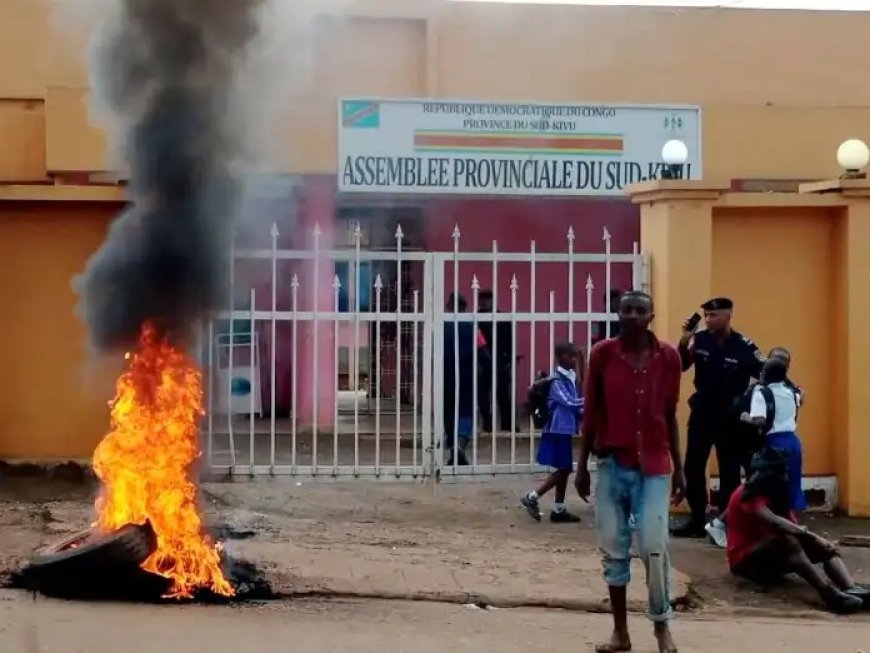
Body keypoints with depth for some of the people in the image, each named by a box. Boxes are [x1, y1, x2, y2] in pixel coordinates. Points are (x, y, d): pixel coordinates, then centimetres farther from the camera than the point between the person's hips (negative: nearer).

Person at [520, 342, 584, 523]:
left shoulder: (570, 377, 11)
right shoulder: (557, 381, -15)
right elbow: (569, 402, -22)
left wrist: (583, 413, 1)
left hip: (565, 429, 9)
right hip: (558, 430, -9)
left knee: (565, 470, 10)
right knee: (563, 469, -7)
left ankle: (559, 510, 16)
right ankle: (532, 498, 1)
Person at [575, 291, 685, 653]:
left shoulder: (668, 356, 0)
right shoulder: (602, 354, -2)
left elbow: (670, 416, 7)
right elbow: (591, 413, 3)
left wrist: (678, 468, 7)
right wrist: (582, 465, 3)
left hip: (654, 466, 0)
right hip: (612, 464, 1)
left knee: (654, 547, -8)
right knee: (613, 549, 4)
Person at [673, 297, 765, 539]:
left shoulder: (744, 347, -12)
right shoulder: (700, 340, -3)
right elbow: (680, 367, -8)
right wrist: (684, 343, -23)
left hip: (730, 419, -3)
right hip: (701, 415, 3)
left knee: (729, 474, 5)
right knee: (692, 469, 7)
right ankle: (697, 521, 18)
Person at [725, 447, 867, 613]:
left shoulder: (775, 495, 14)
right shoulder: (747, 495, -15)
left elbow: (794, 526, 1)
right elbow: (774, 522, -31)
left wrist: (812, 537, -19)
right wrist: (810, 535, -32)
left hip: (771, 557, 9)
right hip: (746, 561, -9)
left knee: (825, 548, -9)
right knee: (786, 539, -37)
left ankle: (851, 589, -38)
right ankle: (830, 593, -54)